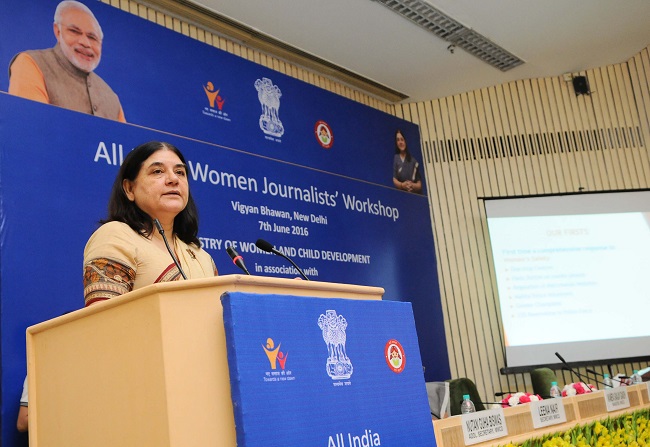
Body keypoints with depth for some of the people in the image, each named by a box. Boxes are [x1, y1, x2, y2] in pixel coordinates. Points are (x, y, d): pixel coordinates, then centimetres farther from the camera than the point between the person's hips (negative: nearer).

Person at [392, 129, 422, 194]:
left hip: (414, 194, 1)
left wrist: (413, 186, -11)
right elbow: (394, 180, -1)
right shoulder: (395, 158, 7)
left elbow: (419, 185, 9)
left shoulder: (413, 161, 10)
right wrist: (402, 185, -18)